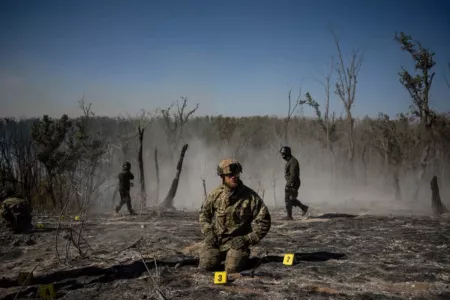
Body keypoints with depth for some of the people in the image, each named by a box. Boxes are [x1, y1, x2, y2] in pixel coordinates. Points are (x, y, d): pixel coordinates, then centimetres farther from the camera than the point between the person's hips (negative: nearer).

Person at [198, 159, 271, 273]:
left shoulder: (250, 196, -13)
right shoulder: (216, 194, -3)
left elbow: (263, 221, -8)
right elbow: (204, 213, 13)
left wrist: (248, 239, -14)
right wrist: (208, 233, -1)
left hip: (237, 241, -2)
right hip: (216, 239, 2)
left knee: (232, 269, -19)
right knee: (205, 266, -10)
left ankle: (240, 255, 16)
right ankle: (221, 255, 23)